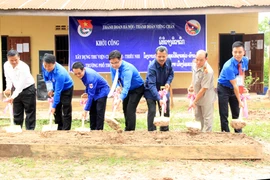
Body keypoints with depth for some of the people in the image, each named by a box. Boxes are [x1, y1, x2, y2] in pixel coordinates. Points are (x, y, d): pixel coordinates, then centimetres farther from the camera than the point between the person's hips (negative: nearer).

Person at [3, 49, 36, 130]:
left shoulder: (24, 67, -29)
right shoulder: (6, 65, -9)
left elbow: (21, 85, -31)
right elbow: (8, 78, 7)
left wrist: (13, 97, -34)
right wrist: (9, 88, -9)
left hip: (28, 89, -6)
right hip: (17, 90, 6)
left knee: (30, 112, -2)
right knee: (17, 113, 11)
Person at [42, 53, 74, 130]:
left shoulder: (60, 73, -39)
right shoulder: (45, 67, -19)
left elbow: (58, 91, -34)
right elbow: (46, 78, 5)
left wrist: (54, 106, -30)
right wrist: (50, 89, -1)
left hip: (66, 89, -7)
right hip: (56, 88, 7)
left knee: (66, 112, -9)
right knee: (57, 110, 9)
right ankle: (60, 128, 18)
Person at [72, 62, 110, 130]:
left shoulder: (90, 77, -36)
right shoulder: (83, 73, -11)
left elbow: (91, 95, -33)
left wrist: (86, 110, -31)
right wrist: (86, 92, 4)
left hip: (102, 91, -9)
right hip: (94, 91, 9)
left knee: (99, 112, -13)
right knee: (92, 111, 7)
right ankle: (92, 129, 13)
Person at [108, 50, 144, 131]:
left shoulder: (127, 68, -37)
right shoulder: (113, 67, -14)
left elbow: (126, 86, -47)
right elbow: (114, 80, -3)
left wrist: (120, 99, -59)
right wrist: (117, 87, -27)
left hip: (137, 88, -8)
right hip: (129, 89, 8)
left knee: (130, 109, -18)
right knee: (125, 109, 12)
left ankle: (131, 130, -12)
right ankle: (127, 128, 26)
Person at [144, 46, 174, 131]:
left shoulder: (168, 61, -13)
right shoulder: (152, 67, -31)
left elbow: (171, 73, 6)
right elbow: (152, 85, -37)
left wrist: (168, 83, -15)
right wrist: (159, 99, -46)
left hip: (163, 89, 6)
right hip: (151, 91, -6)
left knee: (165, 111, 8)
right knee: (152, 111, -12)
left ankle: (165, 130, 22)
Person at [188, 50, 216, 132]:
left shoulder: (208, 71, -32)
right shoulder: (194, 64, -8)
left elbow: (204, 89, -27)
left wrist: (194, 102, -22)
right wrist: (192, 84, 4)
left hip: (206, 97, -8)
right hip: (198, 95, 9)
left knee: (207, 117, 6)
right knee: (198, 116, 22)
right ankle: (202, 131, 39)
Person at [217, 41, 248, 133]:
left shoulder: (245, 60, -9)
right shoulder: (228, 66, -31)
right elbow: (235, 85, -28)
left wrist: (242, 86, 0)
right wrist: (239, 101, -24)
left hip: (235, 89, 6)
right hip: (224, 88, -6)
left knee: (236, 112, 12)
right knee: (224, 114, -3)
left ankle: (239, 133, 22)